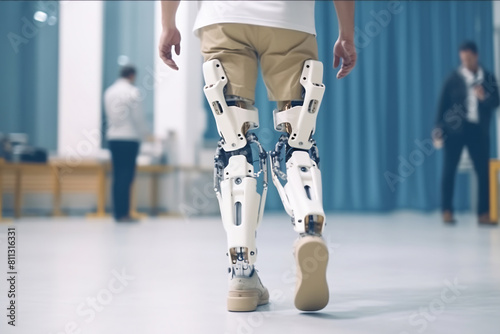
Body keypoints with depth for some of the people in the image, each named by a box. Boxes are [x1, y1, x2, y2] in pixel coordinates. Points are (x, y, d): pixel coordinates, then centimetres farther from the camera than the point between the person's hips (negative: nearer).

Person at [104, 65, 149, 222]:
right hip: (130, 137, -6)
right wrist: (143, 133, 8)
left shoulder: (108, 92, 10)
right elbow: (138, 116, -6)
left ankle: (117, 212, 10)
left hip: (113, 137, 6)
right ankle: (123, 213, -7)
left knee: (117, 176, 9)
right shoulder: (132, 91, -8)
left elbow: (108, 115, 13)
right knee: (127, 175, -5)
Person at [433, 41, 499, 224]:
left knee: (483, 171, 0)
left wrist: (484, 97, -15)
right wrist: (438, 131, -4)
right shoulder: (453, 78, 3)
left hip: (479, 130, 2)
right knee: (449, 169, -2)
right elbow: (442, 105, 2)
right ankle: (447, 211, 5)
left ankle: (484, 213, 7)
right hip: (455, 129, -2)